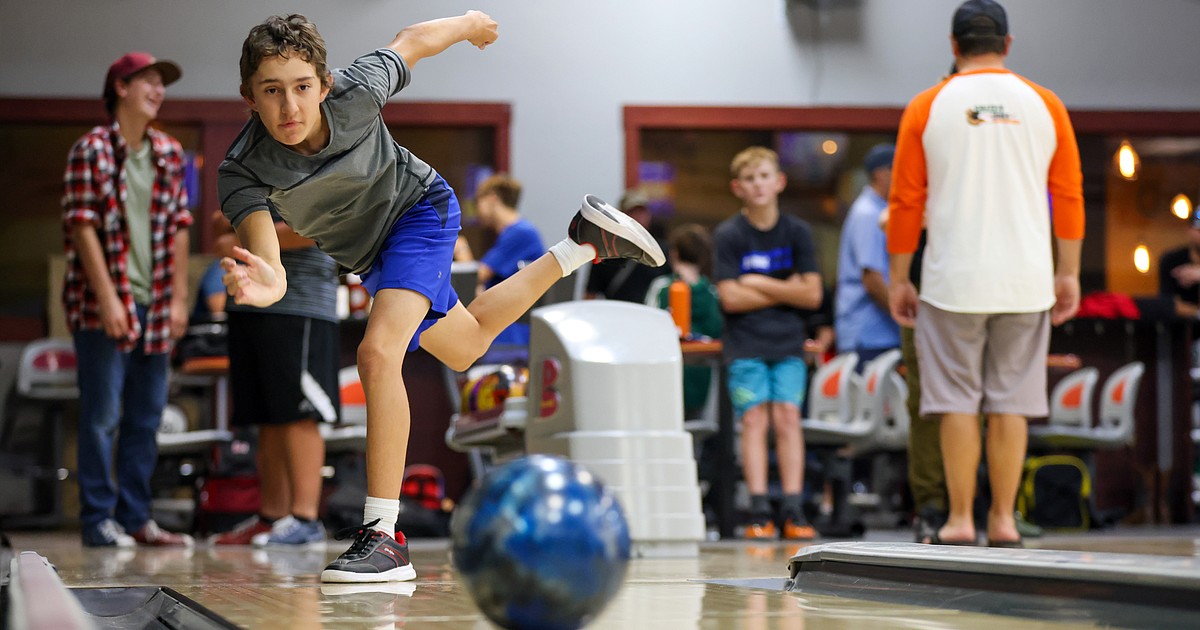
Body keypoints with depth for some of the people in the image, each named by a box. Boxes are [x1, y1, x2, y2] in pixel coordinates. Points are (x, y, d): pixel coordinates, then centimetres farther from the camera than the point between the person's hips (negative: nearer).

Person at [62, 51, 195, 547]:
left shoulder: (169, 154, 12)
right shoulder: (92, 150, -5)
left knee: (147, 415, 8)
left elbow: (178, 228, 13)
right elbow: (82, 227, -10)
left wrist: (178, 298, 7)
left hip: (154, 304, 6)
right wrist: (108, 298, -15)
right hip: (102, 302, -6)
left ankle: (135, 516, 15)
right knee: (103, 414, -3)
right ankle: (98, 520, 4)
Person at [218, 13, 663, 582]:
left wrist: (470, 22, 7)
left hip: (418, 210, -4)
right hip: (365, 252, 5)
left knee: (378, 352, -27)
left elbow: (408, 42, -13)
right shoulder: (241, 172, -33)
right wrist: (268, 283, -73)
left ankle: (384, 536, -24)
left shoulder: (354, 92, -34)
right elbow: (261, 247, -48)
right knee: (464, 348, 27)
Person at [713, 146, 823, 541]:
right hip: (745, 344, -2)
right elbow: (730, 298, -9)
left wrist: (758, 283, -7)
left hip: (788, 342, 2)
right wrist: (785, 290, -5)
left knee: (787, 415, -7)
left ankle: (793, 510, -7)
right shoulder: (728, 235, -1)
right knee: (754, 418, -9)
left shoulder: (797, 232, 5)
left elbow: (813, 296, -1)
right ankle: (759, 512, -10)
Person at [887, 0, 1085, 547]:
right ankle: (1003, 521, 7)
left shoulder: (927, 107, 2)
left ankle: (960, 521, 3)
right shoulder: (1044, 105, 6)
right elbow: (1069, 196, 6)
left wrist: (899, 279, 8)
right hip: (1026, 281, 2)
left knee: (957, 402, 4)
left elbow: (905, 202, 2)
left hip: (953, 280, -1)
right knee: (1011, 403, 6)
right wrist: (1068, 274, 12)